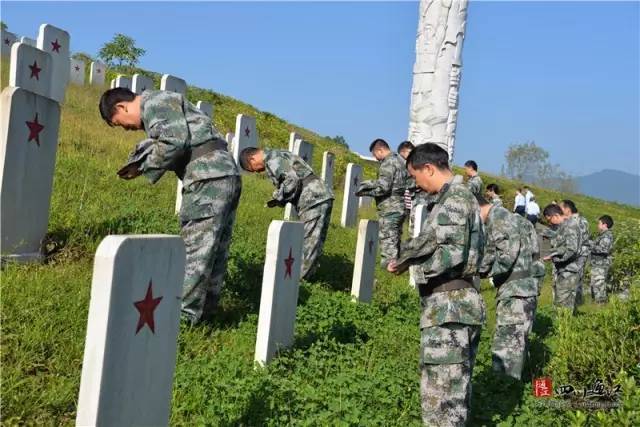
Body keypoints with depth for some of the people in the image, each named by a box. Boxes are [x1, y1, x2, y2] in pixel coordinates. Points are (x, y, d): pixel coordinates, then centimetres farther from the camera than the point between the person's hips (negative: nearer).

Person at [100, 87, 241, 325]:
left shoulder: (155, 103, -2)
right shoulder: (163, 108, 29)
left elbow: (175, 142, -15)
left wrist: (145, 167, -3)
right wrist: (139, 162, 6)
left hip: (208, 179, -10)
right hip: (227, 176, 10)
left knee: (194, 250, -7)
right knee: (215, 251, 12)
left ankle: (183, 315, -2)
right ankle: (204, 311, 18)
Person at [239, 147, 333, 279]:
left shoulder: (272, 160, -6)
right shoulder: (280, 155, 25)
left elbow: (293, 180, -18)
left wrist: (278, 198, -6)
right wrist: (279, 199, 13)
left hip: (314, 200, -10)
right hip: (323, 198, 10)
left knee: (308, 244, -5)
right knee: (313, 244, 13)